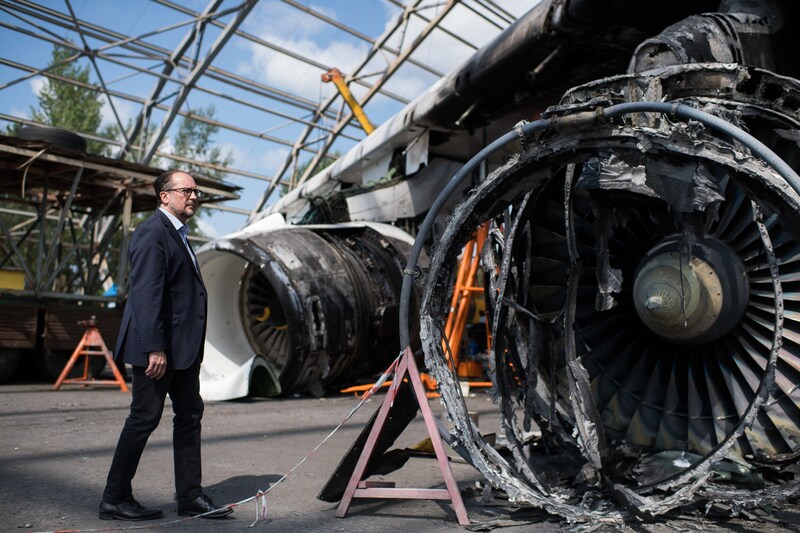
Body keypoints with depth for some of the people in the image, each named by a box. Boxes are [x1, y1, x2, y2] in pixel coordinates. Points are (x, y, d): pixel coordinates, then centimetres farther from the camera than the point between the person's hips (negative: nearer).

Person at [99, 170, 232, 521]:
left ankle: (190, 496, 19)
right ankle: (115, 500, 15)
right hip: (158, 346, -10)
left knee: (189, 415, 11)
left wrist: (191, 346, 17)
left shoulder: (177, 234, 18)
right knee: (144, 418, 0)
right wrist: (154, 348, -24)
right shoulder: (152, 232, -12)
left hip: (183, 346, 10)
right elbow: (146, 293, -20)